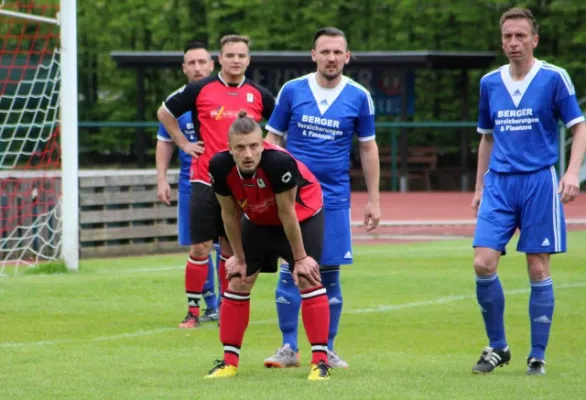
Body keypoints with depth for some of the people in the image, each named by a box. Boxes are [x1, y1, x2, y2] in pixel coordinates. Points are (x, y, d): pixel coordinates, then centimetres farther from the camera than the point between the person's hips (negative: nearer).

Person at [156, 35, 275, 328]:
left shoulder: (259, 95, 4)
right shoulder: (200, 90, -1)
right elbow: (164, 113, 12)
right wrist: (183, 143, 5)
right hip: (205, 180, -2)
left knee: (231, 249, 7)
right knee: (200, 248, -3)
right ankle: (193, 310, 6)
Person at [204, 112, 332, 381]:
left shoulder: (280, 162, -39)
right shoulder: (220, 167, -28)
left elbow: (287, 213, -28)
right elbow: (230, 214, -12)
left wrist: (300, 258, -17)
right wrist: (239, 257, -4)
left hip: (303, 214, -4)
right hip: (258, 220, 4)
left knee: (307, 279, -15)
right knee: (237, 282, 1)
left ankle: (320, 361, -9)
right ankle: (229, 362, 10)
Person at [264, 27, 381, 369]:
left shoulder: (359, 97, 1)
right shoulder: (292, 91, 1)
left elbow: (368, 148, 9)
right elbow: (273, 140, 8)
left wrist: (374, 200, 6)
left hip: (334, 197, 0)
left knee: (329, 273, 2)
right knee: (291, 270, -2)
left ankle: (327, 350, 11)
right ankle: (289, 348, 6)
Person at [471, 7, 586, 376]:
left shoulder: (554, 78, -4)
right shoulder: (490, 83, 9)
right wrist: (479, 186, 16)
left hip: (539, 182, -3)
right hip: (499, 183, 3)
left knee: (538, 270, -1)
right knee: (483, 264, -8)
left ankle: (538, 356, 9)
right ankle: (498, 347, 9)